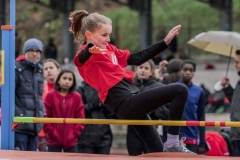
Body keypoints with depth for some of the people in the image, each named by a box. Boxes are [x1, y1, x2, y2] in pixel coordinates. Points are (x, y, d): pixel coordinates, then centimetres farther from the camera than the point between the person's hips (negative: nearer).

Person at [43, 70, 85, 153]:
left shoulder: (77, 97, 2)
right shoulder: (50, 96, -1)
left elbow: (80, 118, 2)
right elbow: (46, 117, -2)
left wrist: (74, 134, -6)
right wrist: (51, 133, -7)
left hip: (71, 141, 1)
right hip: (54, 140, -1)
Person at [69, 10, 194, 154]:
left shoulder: (109, 49, 21)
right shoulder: (86, 55, -7)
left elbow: (137, 59, 27)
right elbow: (82, 57, -33)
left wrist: (165, 42, 26)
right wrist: (91, 50, -58)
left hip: (132, 104, 10)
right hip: (126, 103, -10)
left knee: (158, 152, 10)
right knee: (180, 90, -14)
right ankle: (173, 143, -11)